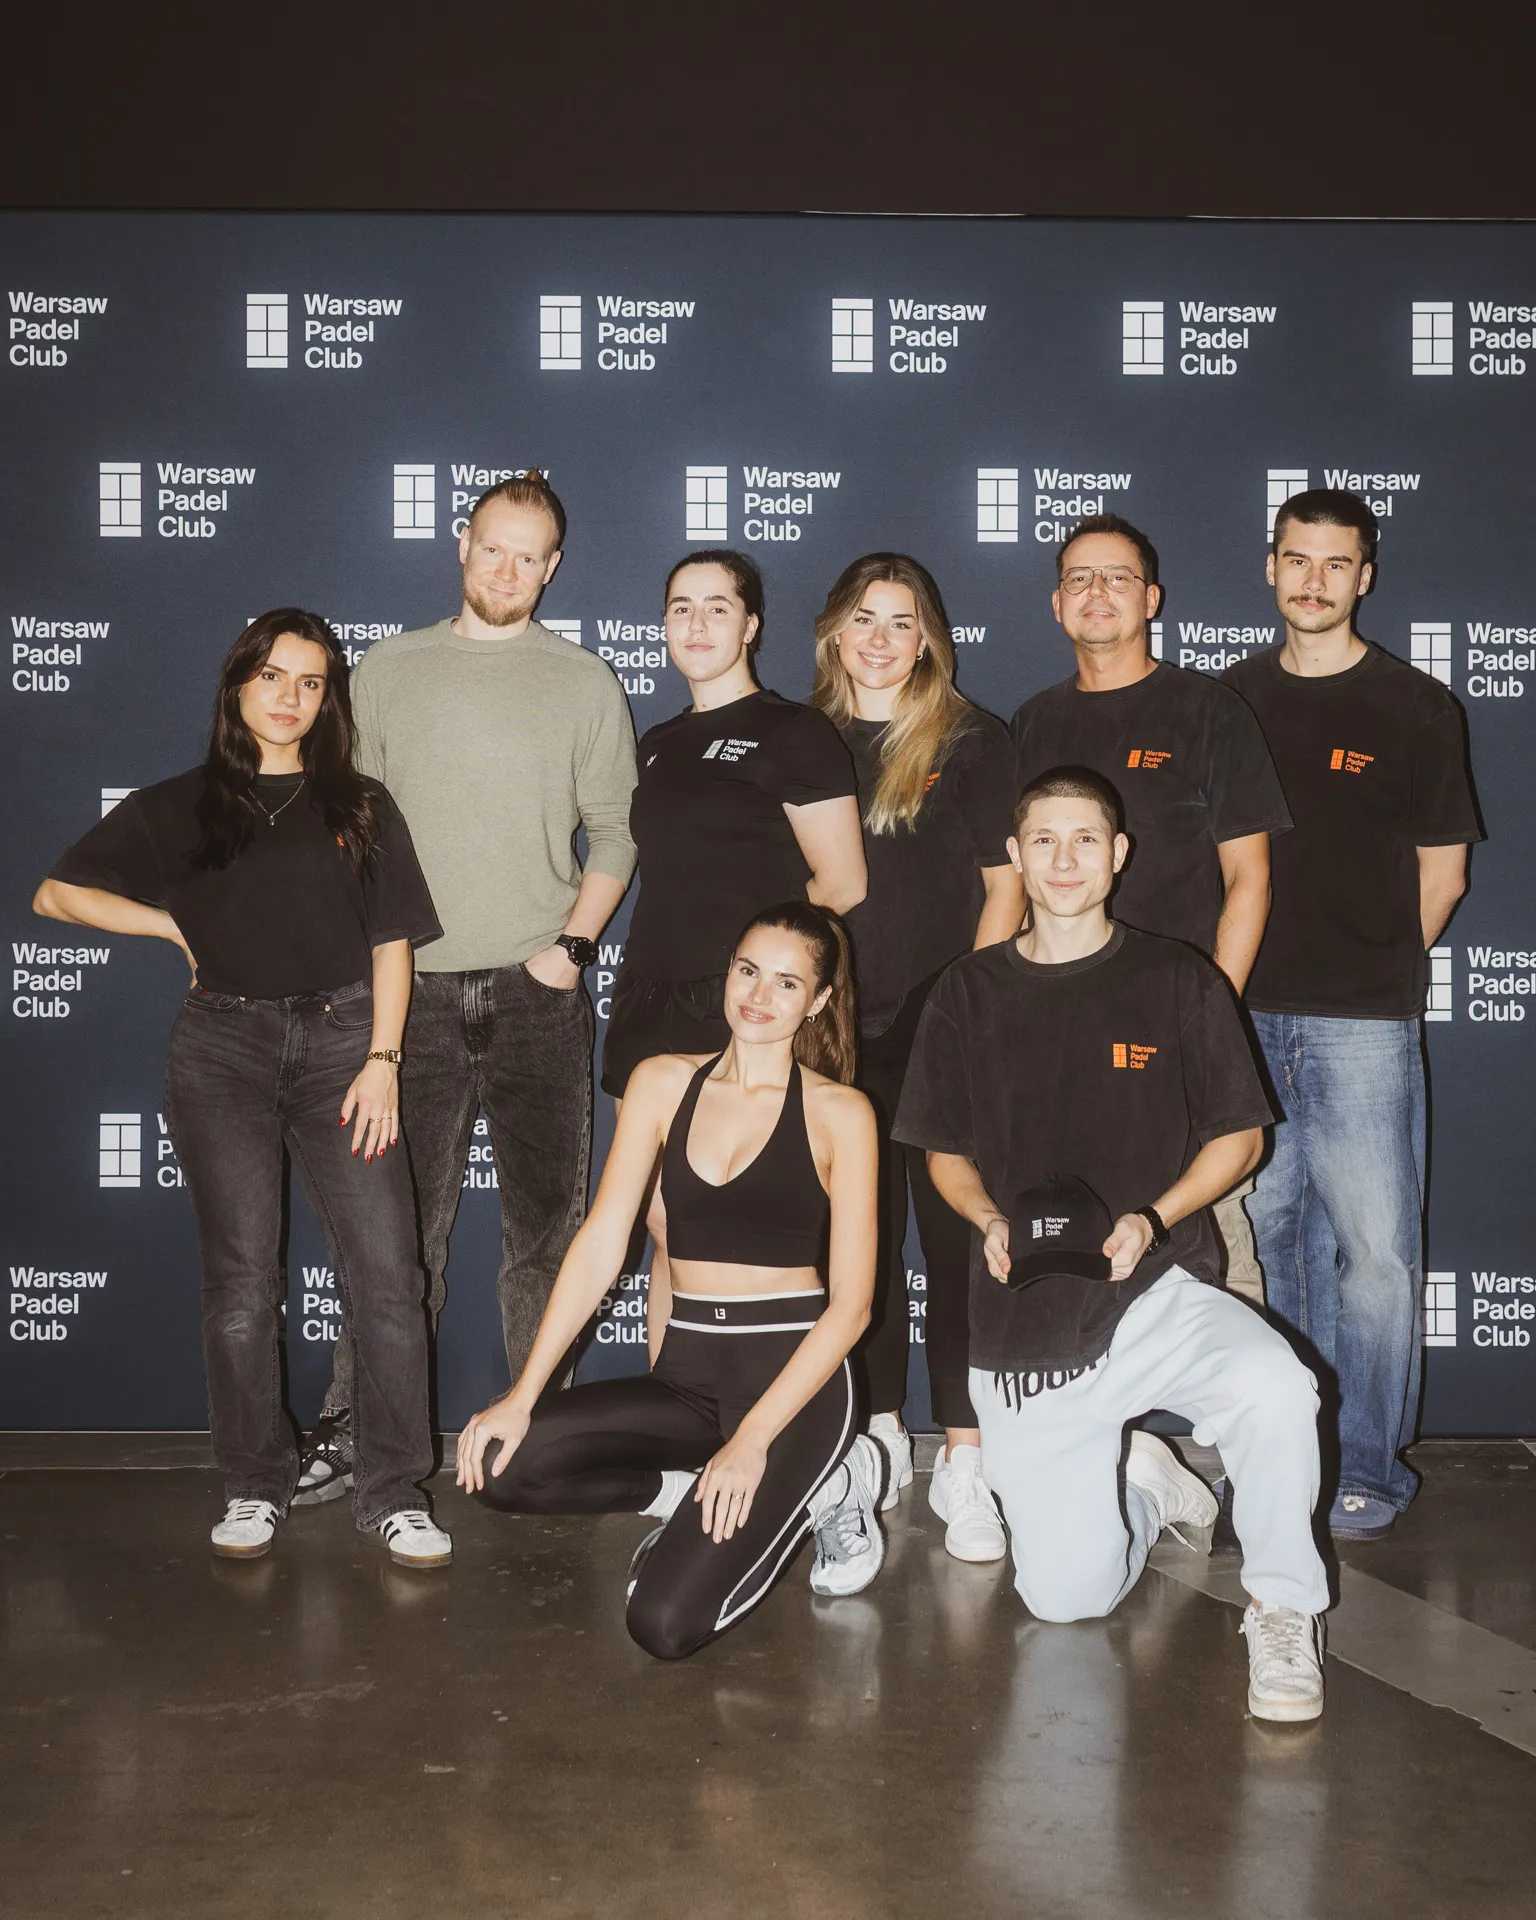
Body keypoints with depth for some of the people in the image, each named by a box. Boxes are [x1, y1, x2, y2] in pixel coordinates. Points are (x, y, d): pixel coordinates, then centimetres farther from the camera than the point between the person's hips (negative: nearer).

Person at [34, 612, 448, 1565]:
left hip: (340, 1039, 0)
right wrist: (181, 926, 6)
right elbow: (59, 892, 13)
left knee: (388, 1276, -9)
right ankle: (256, 1487, 14)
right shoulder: (181, 805, 13)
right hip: (225, 1047, 0)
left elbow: (392, 942, 9)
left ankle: (396, 1494, 0)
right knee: (242, 1280, 0)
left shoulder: (361, 806, 14)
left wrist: (382, 1059, -2)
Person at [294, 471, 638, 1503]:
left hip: (539, 992, 0)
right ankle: (353, 1428, 11)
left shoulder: (586, 683, 8)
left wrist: (574, 943, -6)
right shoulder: (388, 670, 10)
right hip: (413, 990, 0)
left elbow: (617, 831, 7)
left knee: (546, 1221, 4)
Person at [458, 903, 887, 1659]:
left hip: (792, 1375, -4)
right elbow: (601, 1243, 1)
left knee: (666, 1623, -18)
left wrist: (753, 1440, -17)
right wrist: (521, 1397, -8)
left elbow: (850, 1304, -7)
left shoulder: (838, 1112, -4)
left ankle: (830, 1488, 8)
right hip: (687, 1375, 4)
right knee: (505, 1466, -20)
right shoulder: (663, 1084, 5)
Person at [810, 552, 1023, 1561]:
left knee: (958, 1236, -3)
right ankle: (881, 1435, 23)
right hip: (839, 1027, 3)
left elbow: (1005, 885, 0)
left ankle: (963, 1461, 2)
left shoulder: (971, 741, 2)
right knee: (861, 1236, 9)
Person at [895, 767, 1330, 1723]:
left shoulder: (1177, 980, 1)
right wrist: (991, 1220, -6)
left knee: (1274, 1390, -36)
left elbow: (1240, 1135, 5)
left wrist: (1152, 1220, -12)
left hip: (1160, 1290, -2)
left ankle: (1285, 1610, -9)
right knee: (1066, 1599, 1)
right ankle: (1146, 1485, 34)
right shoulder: (969, 993, 7)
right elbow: (945, 1152, 15)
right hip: (1025, 1321, 2)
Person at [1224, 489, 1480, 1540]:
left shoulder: (1416, 706, 2)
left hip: (1363, 1022, -3)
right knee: (1272, 1236, 10)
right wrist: (1233, 977, 9)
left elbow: (1441, 871, 4)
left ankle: (1368, 1468, 8)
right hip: (1246, 1015, 4)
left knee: (1377, 1247, -5)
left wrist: (1373, 967, 4)